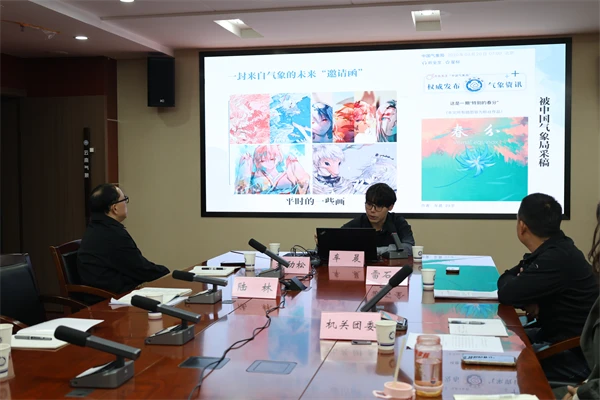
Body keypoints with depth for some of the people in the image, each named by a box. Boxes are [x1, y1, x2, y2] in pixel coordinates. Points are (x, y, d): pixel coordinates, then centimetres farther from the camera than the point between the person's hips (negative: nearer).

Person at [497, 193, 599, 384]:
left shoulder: (558, 258, -25)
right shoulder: (553, 249, 6)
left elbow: (506, 293, -24)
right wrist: (527, 300, -10)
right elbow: (507, 278, 11)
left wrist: (511, 281, -1)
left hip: (575, 355, -9)